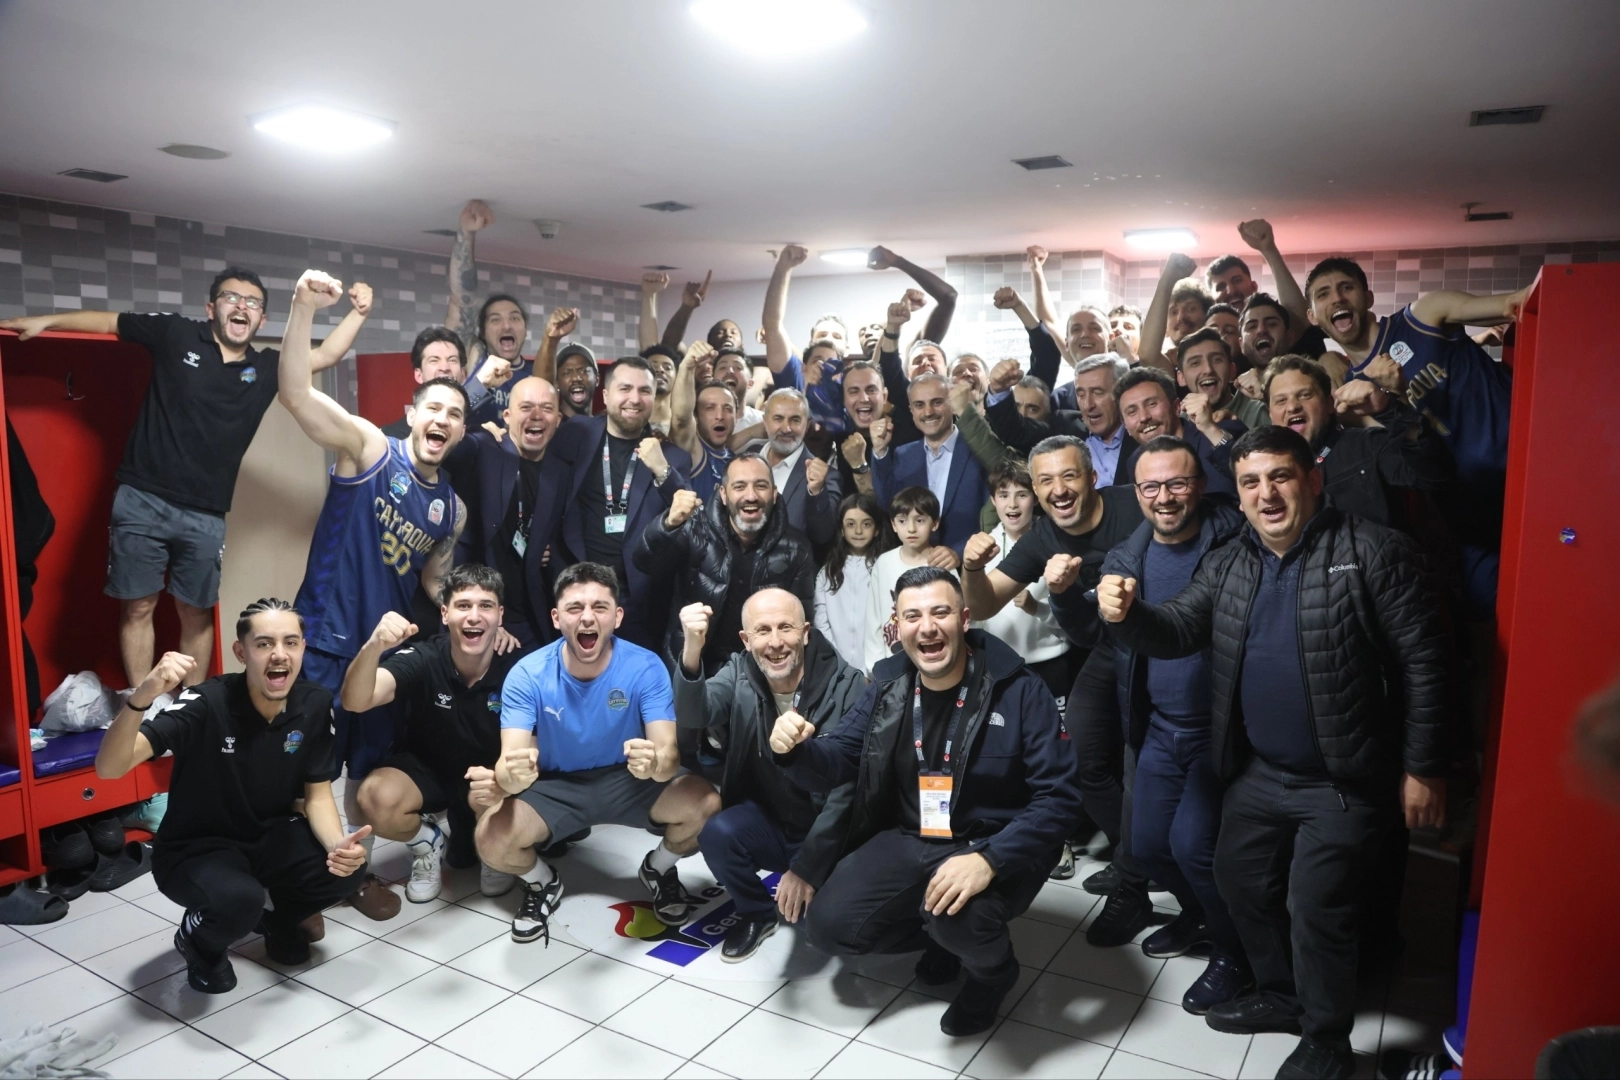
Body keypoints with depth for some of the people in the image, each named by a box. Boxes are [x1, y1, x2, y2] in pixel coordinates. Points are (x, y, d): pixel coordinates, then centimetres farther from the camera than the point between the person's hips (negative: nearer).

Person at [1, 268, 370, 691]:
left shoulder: (266, 368, 5)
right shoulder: (176, 334, 1)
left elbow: (327, 355, 0)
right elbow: (108, 321, 12)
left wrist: (358, 312, -12)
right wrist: (45, 320, 7)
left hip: (205, 516, 2)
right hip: (141, 501, -1)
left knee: (196, 613, 11)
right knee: (138, 607, 5)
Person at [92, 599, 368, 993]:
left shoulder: (315, 704, -13)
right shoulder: (207, 704, -27)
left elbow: (318, 793, -6)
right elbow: (109, 768, -36)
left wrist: (337, 844, -27)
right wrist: (140, 698, -55)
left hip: (270, 836, 4)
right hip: (194, 848, -4)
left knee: (343, 868, -22)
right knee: (239, 901, -35)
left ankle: (280, 920, 14)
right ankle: (198, 941, 5)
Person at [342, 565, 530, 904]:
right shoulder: (422, 659, -23)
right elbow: (355, 702, -37)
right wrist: (373, 647, -57)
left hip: (490, 773, 0)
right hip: (425, 767, 0)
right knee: (375, 798, -29)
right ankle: (426, 842, 6)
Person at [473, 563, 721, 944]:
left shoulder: (645, 667, -21)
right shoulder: (528, 675, -19)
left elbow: (670, 753, -26)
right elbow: (510, 760, -26)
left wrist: (654, 763, -53)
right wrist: (509, 777, -53)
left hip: (629, 781, 0)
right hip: (555, 786, 0)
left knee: (705, 804, -26)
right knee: (491, 841, -27)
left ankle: (659, 869, 10)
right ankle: (541, 883, 12)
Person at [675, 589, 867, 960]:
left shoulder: (847, 686, -18)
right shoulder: (738, 674, -8)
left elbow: (848, 788, -18)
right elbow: (693, 716, -28)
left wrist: (807, 866, -23)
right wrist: (692, 650, -46)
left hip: (830, 832, -2)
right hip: (767, 821, 2)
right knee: (717, 833, -27)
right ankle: (757, 912, 3)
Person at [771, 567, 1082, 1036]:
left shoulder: (1020, 690, -15)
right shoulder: (888, 687, -1)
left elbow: (1057, 799, -18)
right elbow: (833, 764, 1)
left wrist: (989, 859, -34)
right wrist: (795, 748, -24)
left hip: (996, 847, -4)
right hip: (909, 840, 5)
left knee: (958, 917, -33)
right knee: (831, 925, -11)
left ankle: (993, 970, 6)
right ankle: (945, 936, 16)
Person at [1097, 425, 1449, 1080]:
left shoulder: (1373, 553, -14)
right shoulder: (1228, 566, 4)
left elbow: (1424, 662, -12)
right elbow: (1176, 631, -1)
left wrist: (1423, 769, -12)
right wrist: (1126, 614, -23)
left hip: (1344, 781, -6)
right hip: (1258, 772, 6)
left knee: (1315, 907, 1)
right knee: (1240, 881, 18)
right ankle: (1282, 995, 43)